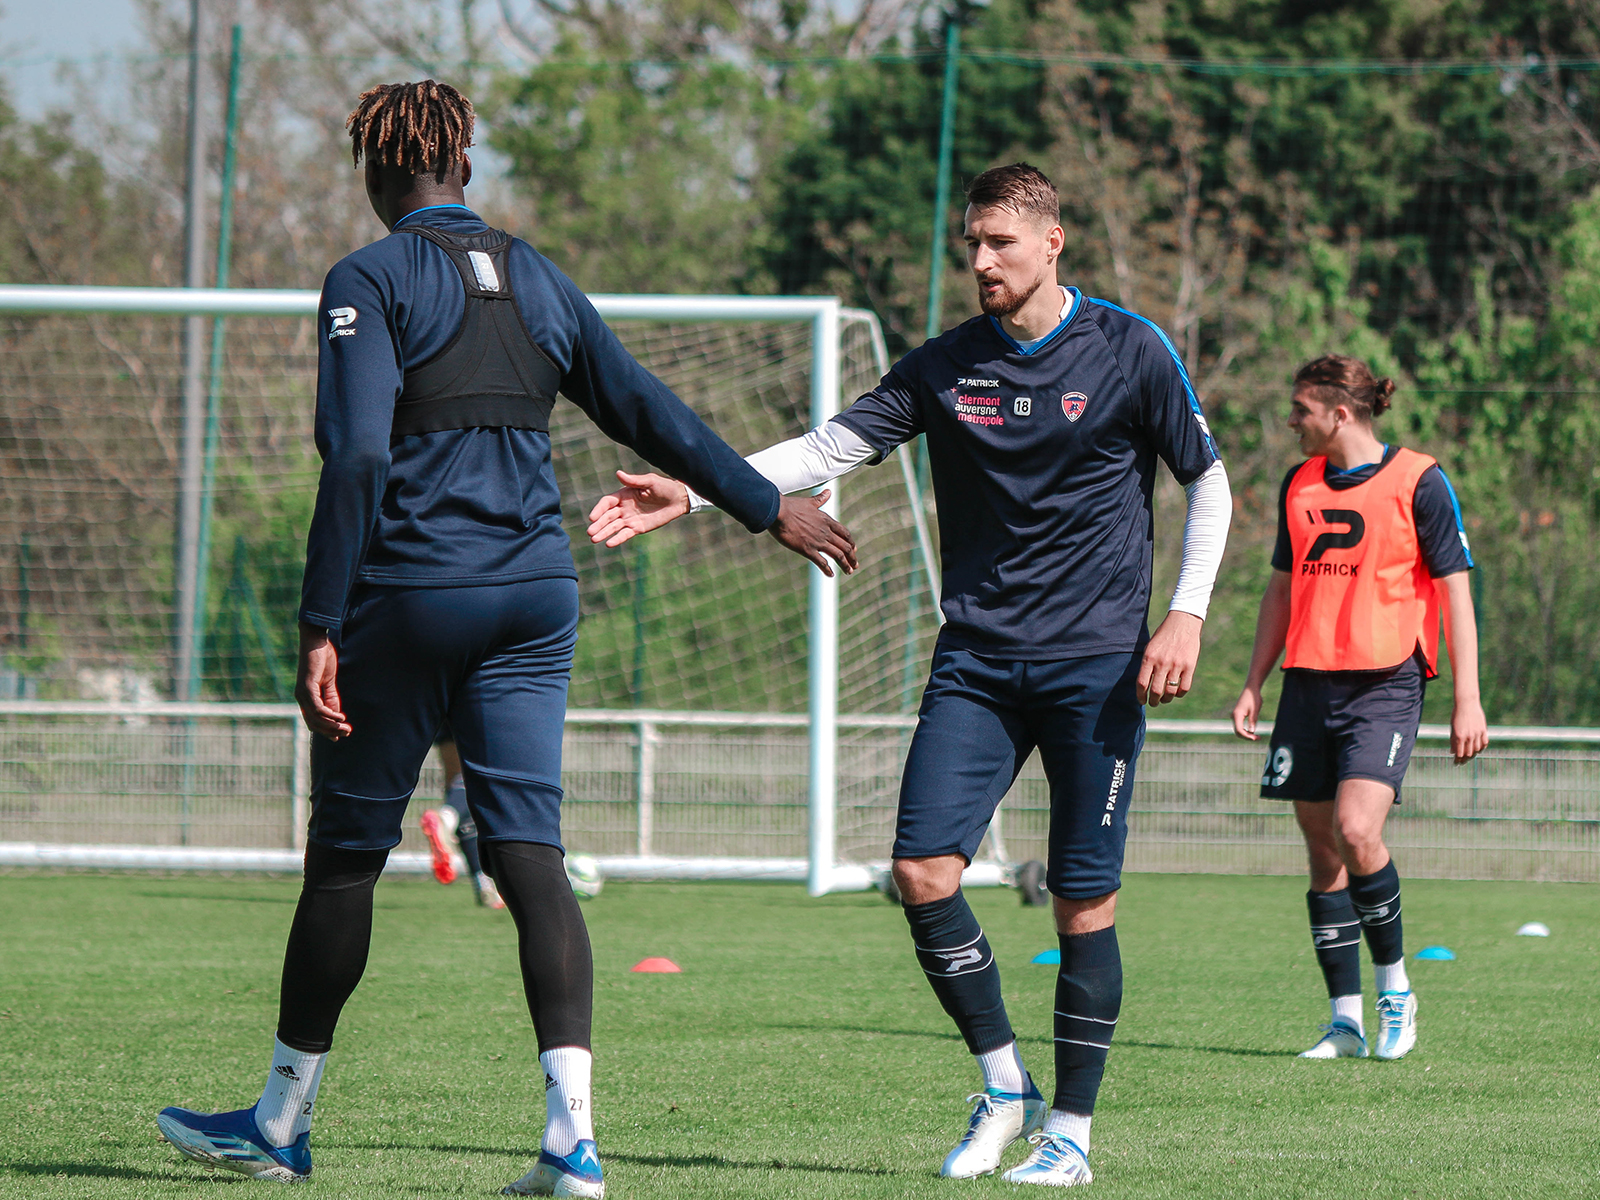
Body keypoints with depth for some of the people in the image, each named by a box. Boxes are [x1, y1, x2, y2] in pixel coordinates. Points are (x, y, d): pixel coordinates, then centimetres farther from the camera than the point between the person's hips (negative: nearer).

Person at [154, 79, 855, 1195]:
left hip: (409, 592, -5)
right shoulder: (539, 280, 12)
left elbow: (359, 458, -16)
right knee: (529, 846, -1)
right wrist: (771, 506, 29)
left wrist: (321, 630, -16)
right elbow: (652, 413, 17)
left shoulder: (369, 281, -5)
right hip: (535, 590, 5)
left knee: (347, 848, 7)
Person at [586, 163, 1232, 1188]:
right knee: (924, 870, -11)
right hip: (977, 659, 3)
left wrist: (1187, 615, -7)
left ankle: (1072, 1129, 7)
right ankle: (1005, 1088, 6)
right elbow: (829, 450, 2)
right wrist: (692, 493, -9)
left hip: (1097, 664, -3)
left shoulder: (1131, 351, -3)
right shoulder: (948, 365, 5)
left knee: (1085, 898, -4)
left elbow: (1209, 483, 5)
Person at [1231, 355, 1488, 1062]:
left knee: (1356, 833, -21)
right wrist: (1253, 685, 16)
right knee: (1323, 851, 3)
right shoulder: (1300, 485, 13)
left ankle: (1395, 987, -1)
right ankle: (1346, 1022, 8)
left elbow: (1455, 590, -4)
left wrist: (1467, 700, -8)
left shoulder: (1417, 481, -4)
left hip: (1385, 684, -6)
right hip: (1309, 680, 6)